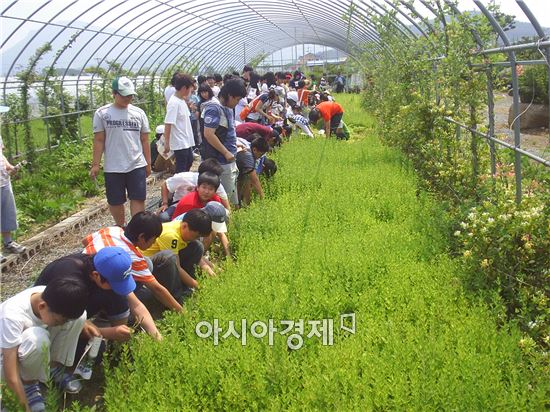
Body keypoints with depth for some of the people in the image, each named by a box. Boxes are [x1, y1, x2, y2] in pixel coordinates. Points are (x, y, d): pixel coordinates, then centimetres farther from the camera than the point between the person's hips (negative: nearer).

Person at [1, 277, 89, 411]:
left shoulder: (51, 297, -23)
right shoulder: (13, 316, -39)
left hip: (36, 349, 6)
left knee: (80, 316, -18)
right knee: (37, 339, -39)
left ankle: (53, 367, 1)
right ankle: (29, 383, -9)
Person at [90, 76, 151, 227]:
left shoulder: (138, 113, 4)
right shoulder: (102, 113, -2)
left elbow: (144, 140, 9)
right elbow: (99, 141, -1)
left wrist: (148, 163, 9)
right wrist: (95, 164, -5)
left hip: (137, 165, 1)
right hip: (113, 168, -1)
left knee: (138, 199, -1)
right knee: (115, 201, 10)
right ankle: (120, 228, 30)